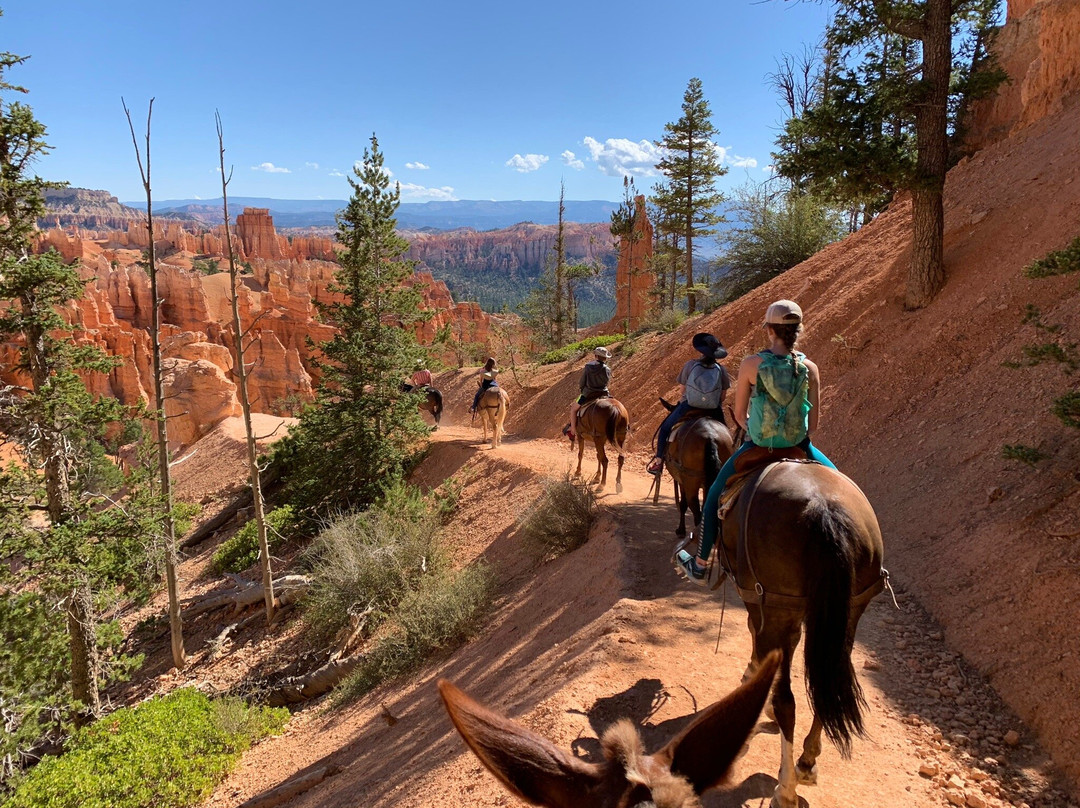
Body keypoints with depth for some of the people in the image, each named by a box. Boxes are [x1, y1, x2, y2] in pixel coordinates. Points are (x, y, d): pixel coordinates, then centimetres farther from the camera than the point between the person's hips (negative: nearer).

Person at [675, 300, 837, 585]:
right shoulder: (810, 368, -6)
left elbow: (739, 414, -4)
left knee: (715, 494, 20)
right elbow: (814, 423, -3)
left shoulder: (751, 365, -11)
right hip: (800, 446, 1)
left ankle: (699, 565, 28)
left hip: (758, 445, -1)